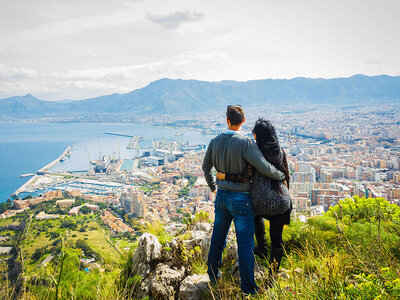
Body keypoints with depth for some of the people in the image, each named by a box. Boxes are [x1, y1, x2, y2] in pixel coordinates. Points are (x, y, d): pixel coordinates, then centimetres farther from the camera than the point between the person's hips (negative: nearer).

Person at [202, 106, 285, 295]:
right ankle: (248, 287, 17)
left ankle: (213, 274, 38)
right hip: (241, 200, -5)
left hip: (221, 196, 6)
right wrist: (281, 176, -1)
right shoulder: (246, 143, -20)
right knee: (245, 242, 6)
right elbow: (264, 168, -22)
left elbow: (206, 167, 11)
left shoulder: (215, 141, -1)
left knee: (218, 236, 21)